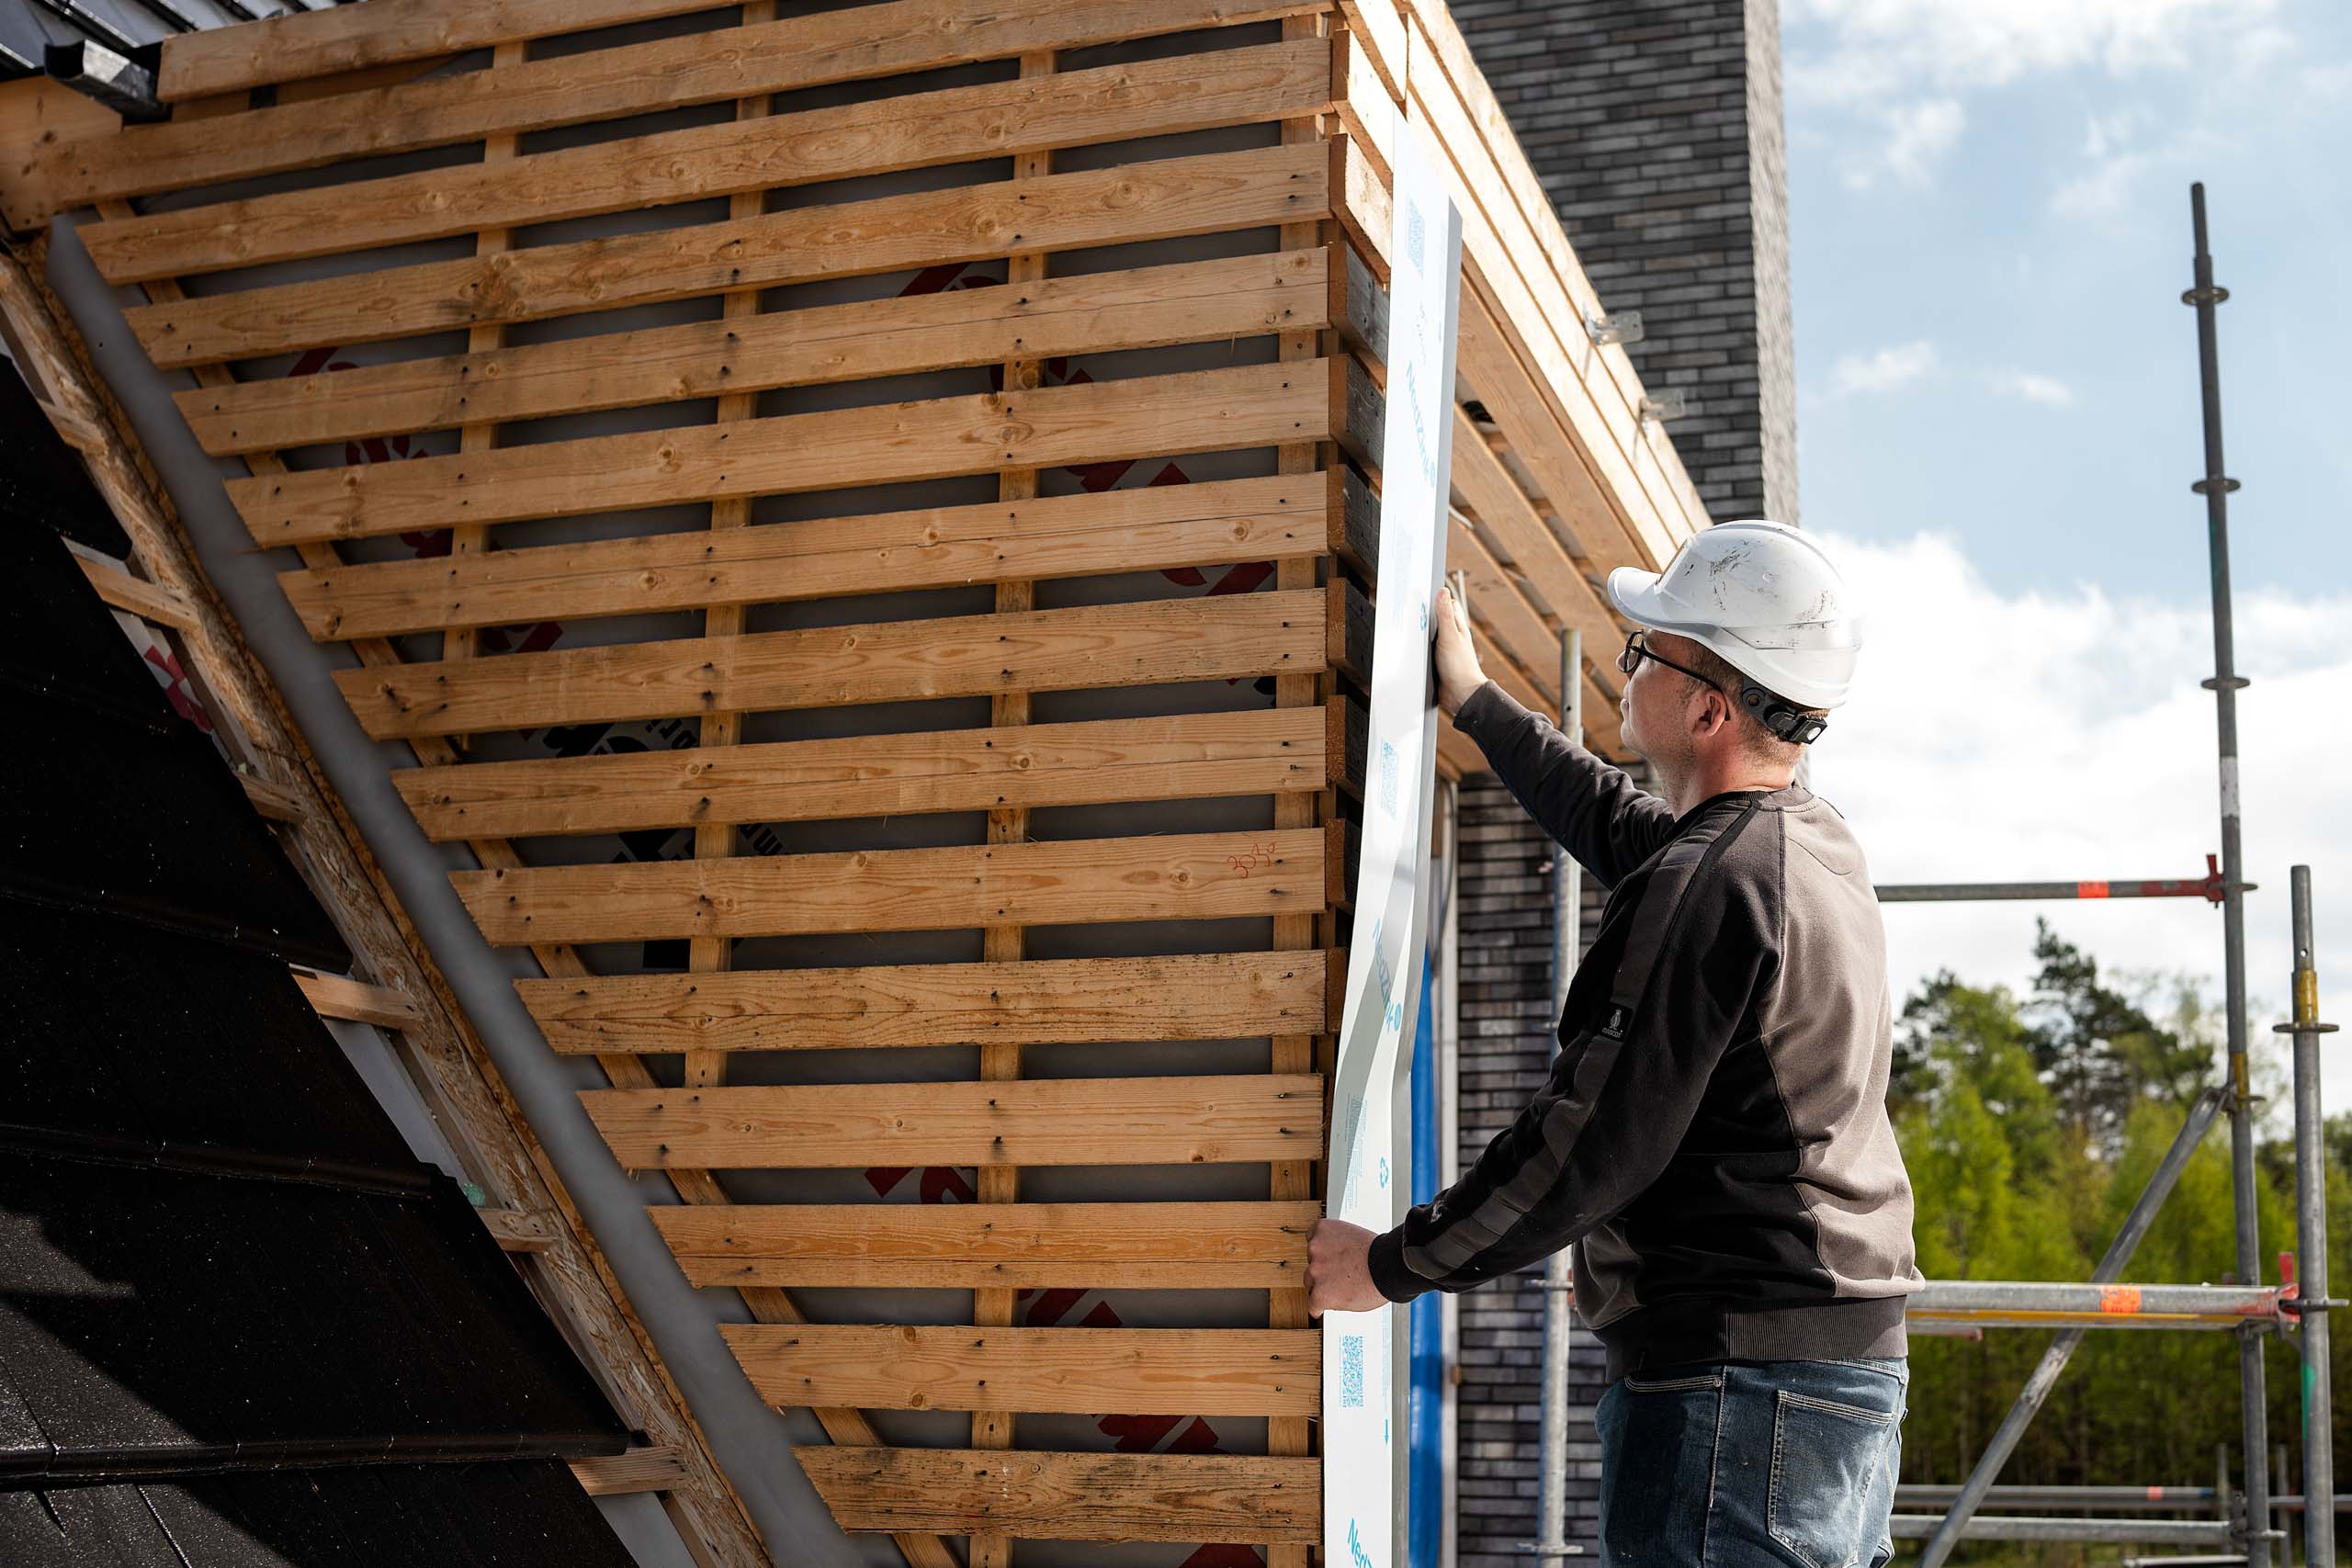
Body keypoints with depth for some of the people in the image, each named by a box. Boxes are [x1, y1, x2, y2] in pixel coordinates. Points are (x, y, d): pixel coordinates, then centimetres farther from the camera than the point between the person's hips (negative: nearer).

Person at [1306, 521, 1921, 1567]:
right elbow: (1613, 822, 31)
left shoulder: (1713, 884, -19)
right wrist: (1474, 702, 39)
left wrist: (1391, 1264, -9)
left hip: (1742, 1374, -10)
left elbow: (1592, 1145, -19)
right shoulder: (1819, 843, 12)